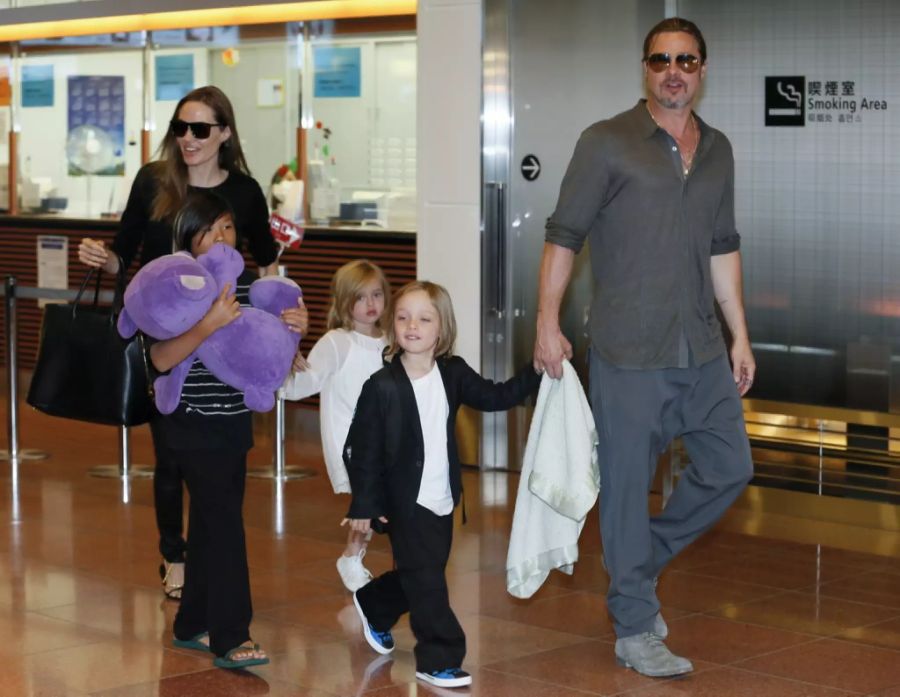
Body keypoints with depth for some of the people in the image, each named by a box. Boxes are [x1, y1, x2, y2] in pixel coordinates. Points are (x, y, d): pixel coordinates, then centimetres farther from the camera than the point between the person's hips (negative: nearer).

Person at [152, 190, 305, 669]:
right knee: (223, 523, -10)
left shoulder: (247, 285, 5)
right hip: (192, 426, -6)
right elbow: (161, 359, -23)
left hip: (234, 425, 6)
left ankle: (193, 627, 26)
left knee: (211, 523, 14)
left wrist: (294, 328, -8)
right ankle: (230, 638, -7)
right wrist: (210, 323, -33)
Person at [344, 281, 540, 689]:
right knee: (426, 579, -6)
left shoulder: (454, 374, -1)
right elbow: (363, 449, -12)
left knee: (419, 576, 18)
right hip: (405, 502, -6)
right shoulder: (381, 387, -16)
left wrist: (536, 374, -1)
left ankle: (373, 607, 45)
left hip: (443, 500, 6)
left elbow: (494, 397, 10)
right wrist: (364, 504, -12)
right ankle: (439, 660, 3)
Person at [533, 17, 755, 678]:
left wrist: (740, 334, 15)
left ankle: (638, 562, 28)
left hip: (702, 350, 6)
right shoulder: (607, 143, -5)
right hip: (629, 351, -6)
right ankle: (634, 629, 11)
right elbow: (564, 235, -4)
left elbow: (723, 248, 17)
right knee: (628, 485, 1)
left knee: (730, 468, 9)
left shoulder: (717, 151, 12)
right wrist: (548, 325, -9)